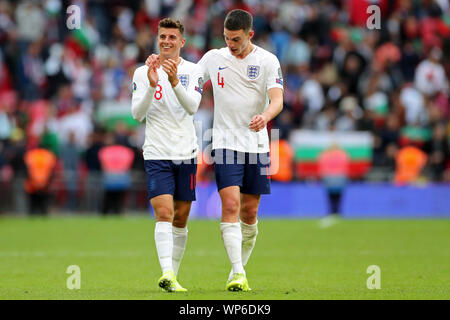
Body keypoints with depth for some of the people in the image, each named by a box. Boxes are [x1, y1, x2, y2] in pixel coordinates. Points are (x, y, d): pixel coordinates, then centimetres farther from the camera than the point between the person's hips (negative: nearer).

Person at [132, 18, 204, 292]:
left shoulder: (193, 71, 3)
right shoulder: (143, 72, 3)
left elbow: (192, 107, -12)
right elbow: (137, 113, -7)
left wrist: (174, 82, -27)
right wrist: (152, 85, -21)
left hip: (186, 153, 2)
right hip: (157, 153, -2)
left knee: (181, 219, 6)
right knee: (163, 213, -16)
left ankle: (173, 275, 16)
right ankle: (166, 273, -25)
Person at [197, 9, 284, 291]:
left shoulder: (268, 61, -1)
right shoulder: (213, 58, 4)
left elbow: (277, 100, -12)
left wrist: (265, 116, -34)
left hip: (256, 144, 1)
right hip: (225, 143, 0)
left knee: (250, 212, 6)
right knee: (231, 205, -15)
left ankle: (240, 268, 23)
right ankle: (238, 274, -20)